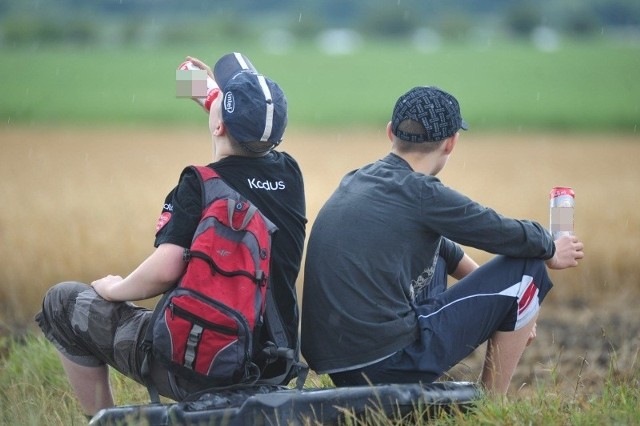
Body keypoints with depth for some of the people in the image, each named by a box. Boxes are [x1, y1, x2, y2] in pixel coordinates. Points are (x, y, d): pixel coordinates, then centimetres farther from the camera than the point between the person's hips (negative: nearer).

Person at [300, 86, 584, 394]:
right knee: (526, 270, 3)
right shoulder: (421, 194, -9)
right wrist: (551, 251, 24)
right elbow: (506, 235, 3)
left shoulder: (356, 181, 15)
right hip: (388, 366, -8)